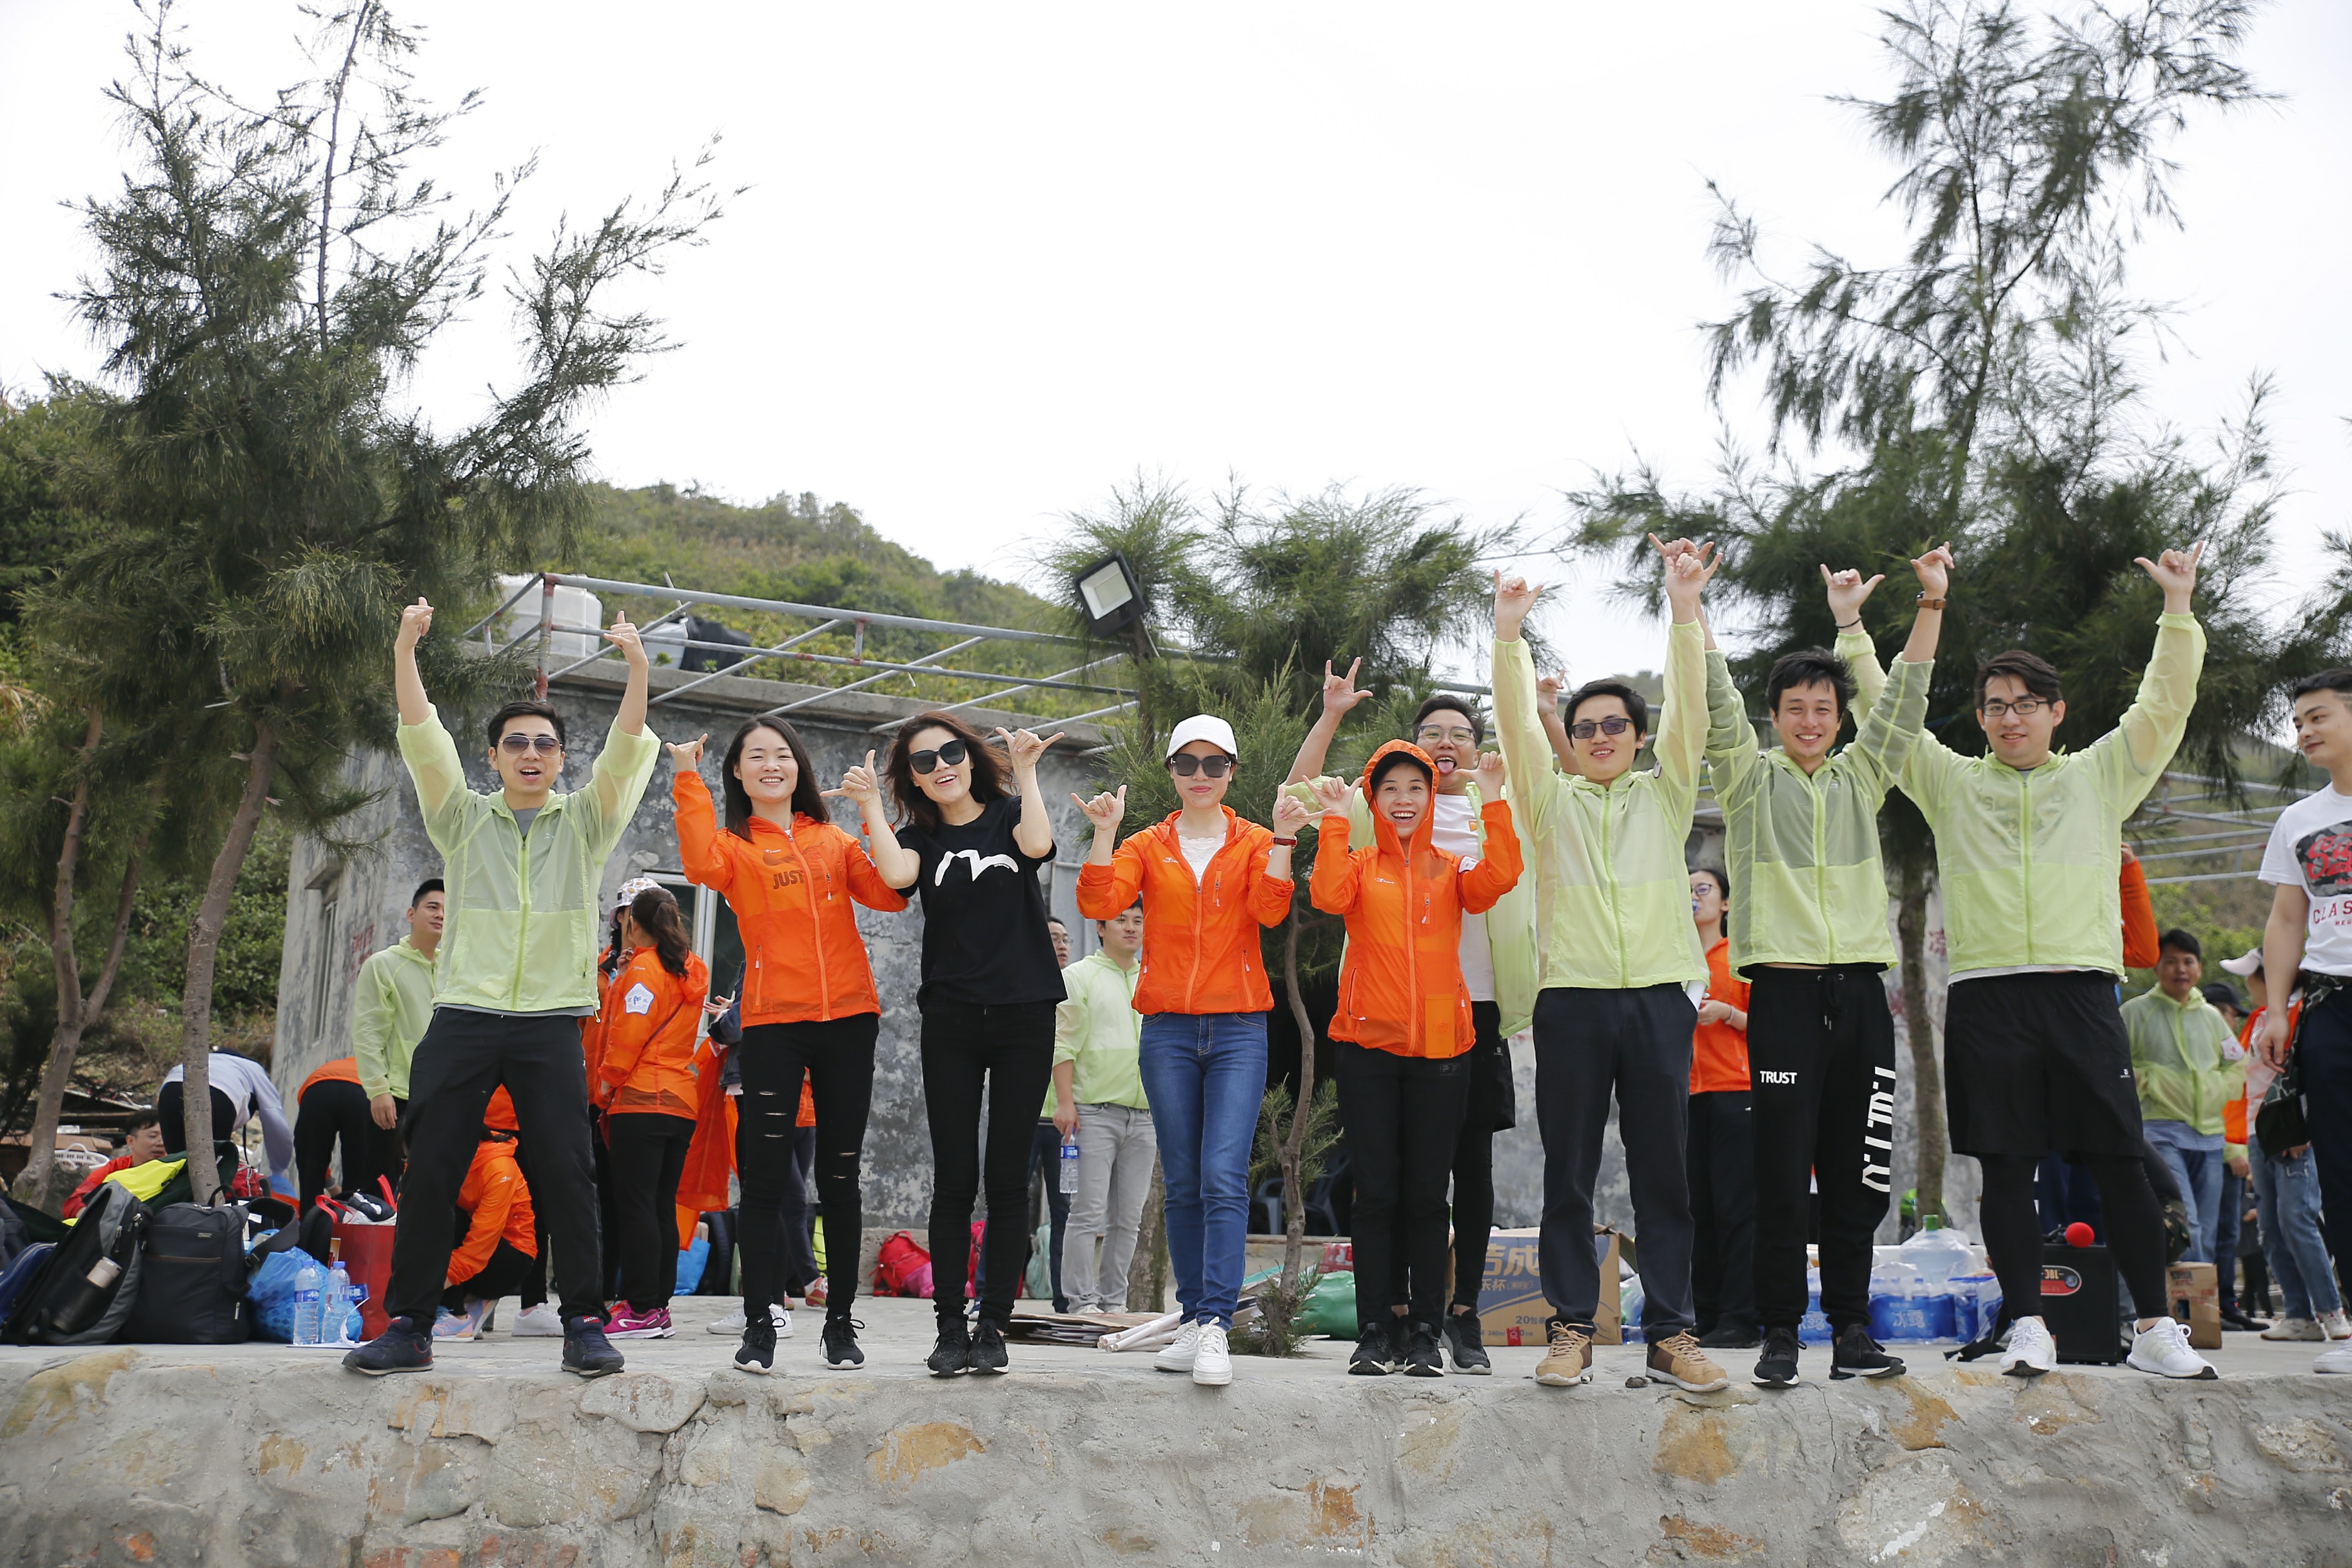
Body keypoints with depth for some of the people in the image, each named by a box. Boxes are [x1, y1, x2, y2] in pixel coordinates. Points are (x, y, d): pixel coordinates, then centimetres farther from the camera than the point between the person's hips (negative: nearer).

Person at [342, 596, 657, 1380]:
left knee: (568, 1174, -5)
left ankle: (584, 1322, 1)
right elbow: (423, 739, 1)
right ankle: (408, 1325, 7)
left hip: (551, 1023, -1)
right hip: (464, 1015, 1)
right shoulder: (463, 819, 14)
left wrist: (636, 669, -15)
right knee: (429, 1174, -1)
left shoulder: (585, 823, 13)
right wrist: (405, 653, -11)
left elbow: (625, 751, -1)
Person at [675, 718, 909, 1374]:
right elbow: (702, 864, -17)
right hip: (771, 1024, -2)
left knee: (840, 1176, 7)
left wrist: (872, 808, -4)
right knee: (765, 1177, -5)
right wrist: (689, 781, -11)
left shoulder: (834, 839, 13)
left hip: (847, 1019, 2)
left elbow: (890, 892, -3)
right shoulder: (735, 846, 8)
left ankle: (841, 1321, 15)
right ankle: (759, 1325, 3)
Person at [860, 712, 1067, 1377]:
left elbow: (1037, 845, -16)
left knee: (1007, 1178, 0)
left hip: (1023, 1017, -1)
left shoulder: (1008, 814, 7)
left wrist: (1024, 769, -10)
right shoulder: (921, 835, 9)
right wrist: (869, 804, -9)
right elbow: (896, 874, -13)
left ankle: (993, 1327, 5)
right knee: (954, 1178, 0)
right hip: (952, 1019, 1)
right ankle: (949, 1327, 5)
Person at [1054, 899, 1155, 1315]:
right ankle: (1083, 1303, -2)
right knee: (1089, 1213, -7)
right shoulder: (1079, 976, 3)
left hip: (1144, 1116, 5)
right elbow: (1064, 1043, -3)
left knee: (1128, 1218, 5)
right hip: (1093, 1113, -5)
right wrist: (1064, 1102, -12)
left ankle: (1114, 1301, 12)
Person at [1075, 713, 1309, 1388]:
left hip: (1238, 1028, -2)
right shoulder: (1148, 845, 11)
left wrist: (1282, 837, -19)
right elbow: (1099, 903, -5)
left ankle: (1215, 1327, -16)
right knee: (1182, 1183, 6)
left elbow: (1270, 910, -10)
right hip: (1168, 1029, 2)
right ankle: (1192, 1321, 14)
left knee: (1224, 1178, -13)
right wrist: (1104, 832, -13)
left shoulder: (1253, 843, 8)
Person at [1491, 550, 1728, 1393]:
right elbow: (1516, 723, 1)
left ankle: (1670, 1333, 6)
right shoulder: (1550, 802, 13)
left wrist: (1685, 612, -8)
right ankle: (1571, 1330, 7)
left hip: (1658, 998, 0)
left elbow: (1689, 708, 3)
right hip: (1572, 999, 0)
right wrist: (1508, 632, -11)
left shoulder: (1664, 795, 14)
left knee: (1662, 1173, 2)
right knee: (1568, 1175, 1)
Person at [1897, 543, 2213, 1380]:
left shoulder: (2099, 776, 15)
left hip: (2081, 989, 0)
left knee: (2119, 1159, -1)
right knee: (2007, 1167, 0)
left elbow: (2164, 707, 10)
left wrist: (2178, 609, 3)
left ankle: (2154, 1327, 6)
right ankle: (2028, 1326, 6)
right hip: (1985, 994, 0)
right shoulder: (1952, 784, 14)